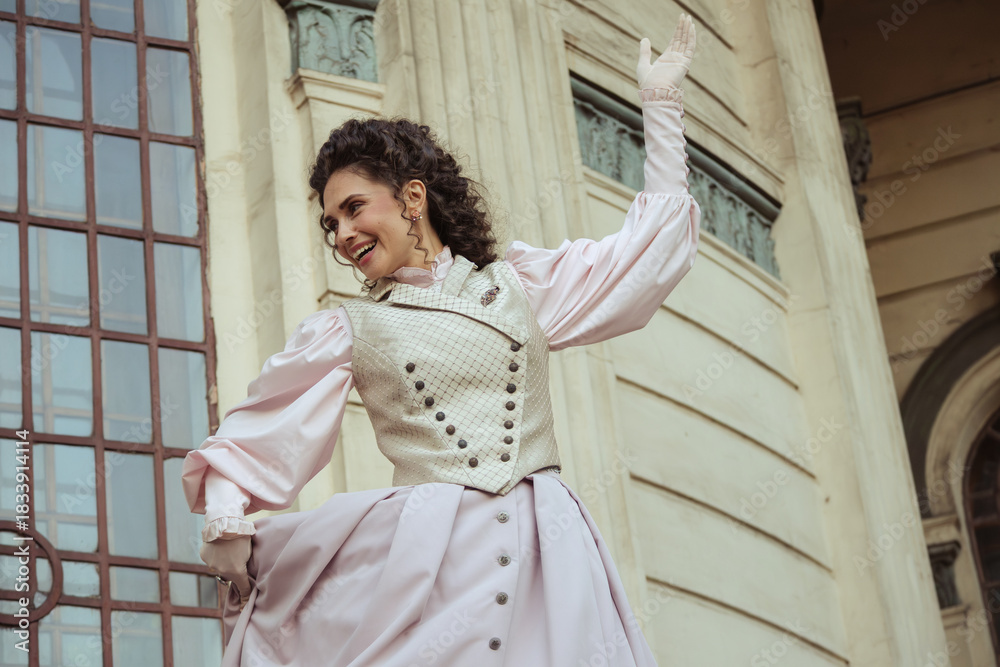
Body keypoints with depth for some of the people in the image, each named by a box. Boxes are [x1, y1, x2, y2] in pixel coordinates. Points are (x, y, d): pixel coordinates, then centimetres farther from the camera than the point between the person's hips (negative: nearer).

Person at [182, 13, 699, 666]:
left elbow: (649, 252, 19)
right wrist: (227, 516, -3)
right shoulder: (348, 329, 12)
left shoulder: (519, 282, 14)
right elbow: (262, 425, 14)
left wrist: (661, 105, 22)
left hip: (543, 558, 1)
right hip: (420, 557, -1)